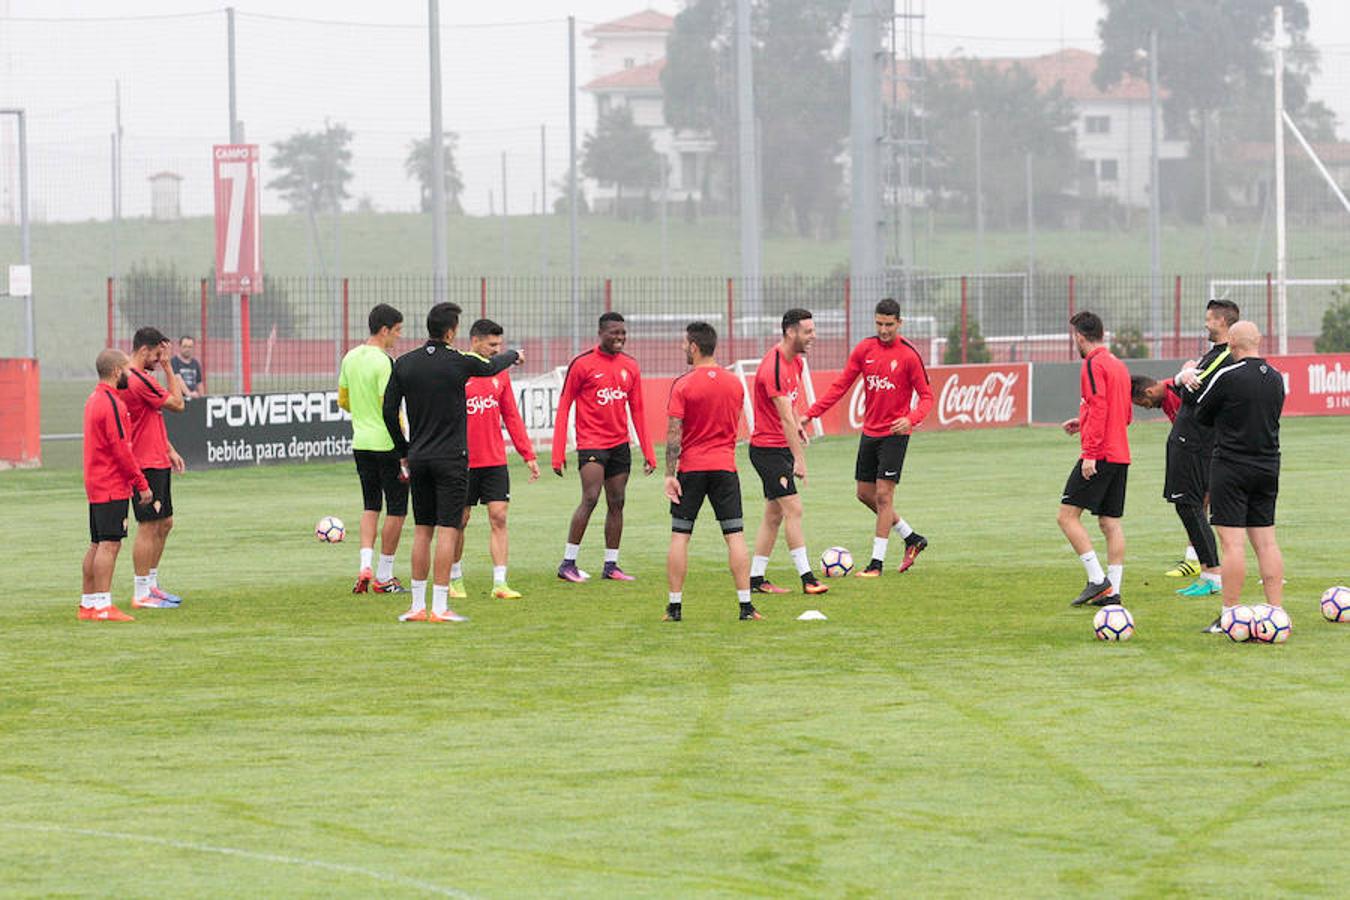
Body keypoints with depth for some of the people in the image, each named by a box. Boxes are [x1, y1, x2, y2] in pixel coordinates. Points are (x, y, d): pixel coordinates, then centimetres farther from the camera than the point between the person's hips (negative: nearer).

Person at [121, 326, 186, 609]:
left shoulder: (141, 378, 15)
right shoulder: (140, 381, -19)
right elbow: (177, 404, -12)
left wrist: (169, 450, 20)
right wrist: (167, 367, -8)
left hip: (157, 462, 11)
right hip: (147, 466, -11)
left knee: (164, 524, 16)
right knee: (149, 527, -7)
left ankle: (151, 584, 23)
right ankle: (142, 594, -3)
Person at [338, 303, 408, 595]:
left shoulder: (350, 358, 7)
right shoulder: (383, 363, -17)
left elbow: (342, 400, 16)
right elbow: (389, 409, -19)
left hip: (361, 444, 7)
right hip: (387, 445, -7)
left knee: (371, 506, 16)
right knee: (396, 509, 4)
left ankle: (365, 566, 0)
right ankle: (384, 576, 9)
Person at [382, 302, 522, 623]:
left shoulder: (404, 364, 1)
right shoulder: (459, 362, -8)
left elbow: (389, 411, 4)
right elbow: (492, 366, 12)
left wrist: (404, 452, 16)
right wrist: (513, 355, 35)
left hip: (418, 459, 4)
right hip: (451, 458, -4)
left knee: (422, 530, 10)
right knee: (447, 530, -3)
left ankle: (417, 605, 11)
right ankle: (439, 607, -6)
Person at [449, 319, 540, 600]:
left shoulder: (499, 374, 8)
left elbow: (512, 417, 13)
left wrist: (528, 455, 9)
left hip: (495, 461, 4)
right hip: (463, 462, -4)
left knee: (499, 519, -3)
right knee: (458, 522, 6)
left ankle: (500, 583, -4)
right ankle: (455, 579, 21)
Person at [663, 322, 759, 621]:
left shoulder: (683, 385, -9)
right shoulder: (735, 383, 5)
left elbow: (674, 434, -11)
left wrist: (670, 475, -10)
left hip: (690, 467, -3)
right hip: (725, 467, 3)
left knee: (679, 537, 5)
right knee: (735, 536, 3)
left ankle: (675, 605, 4)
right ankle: (745, 605, -2)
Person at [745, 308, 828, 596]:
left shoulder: (795, 360, 8)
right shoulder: (774, 367, -23)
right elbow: (785, 418, -26)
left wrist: (797, 425, 11)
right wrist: (799, 458, -27)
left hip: (781, 448, 10)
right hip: (768, 449, -10)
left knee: (774, 515, 10)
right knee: (793, 509, -12)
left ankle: (756, 579, 14)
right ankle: (807, 577, -13)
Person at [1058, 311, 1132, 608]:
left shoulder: (1093, 364, -10)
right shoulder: (1118, 366, 17)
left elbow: (1098, 408, -19)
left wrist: (1090, 453, -21)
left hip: (1099, 456, -9)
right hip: (1120, 456, 9)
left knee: (1068, 515, -5)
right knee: (1110, 522, 8)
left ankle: (1097, 580, -12)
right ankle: (1112, 591, 4)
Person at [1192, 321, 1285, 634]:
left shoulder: (1227, 376, -13)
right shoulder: (1276, 378, 7)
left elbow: (1201, 416, -2)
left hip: (1232, 466, -6)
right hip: (1268, 465, 6)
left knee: (1232, 542, -5)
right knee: (1266, 541, 9)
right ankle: (1277, 611, 7)